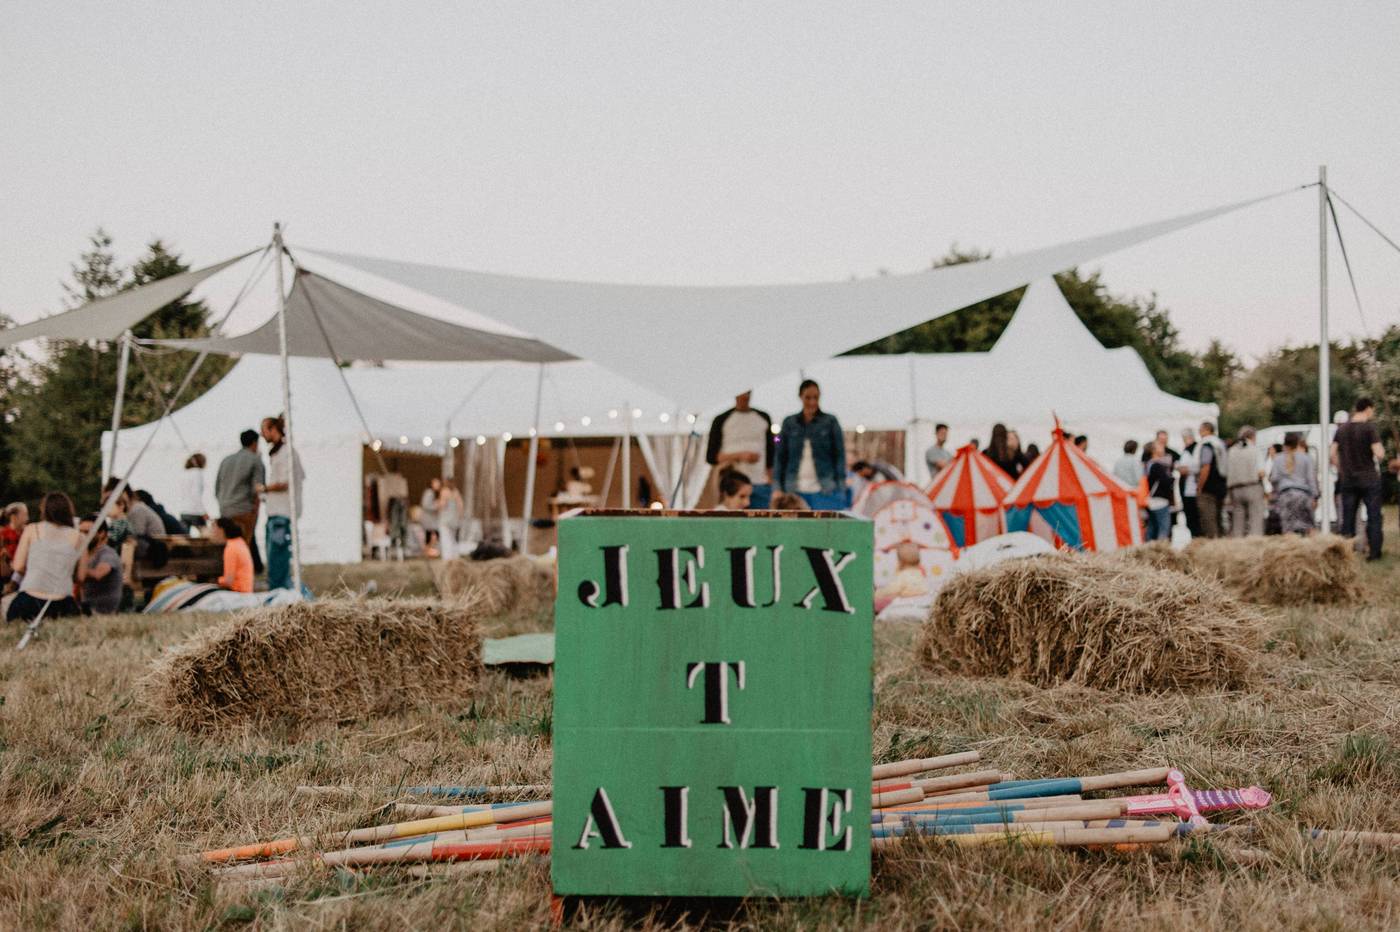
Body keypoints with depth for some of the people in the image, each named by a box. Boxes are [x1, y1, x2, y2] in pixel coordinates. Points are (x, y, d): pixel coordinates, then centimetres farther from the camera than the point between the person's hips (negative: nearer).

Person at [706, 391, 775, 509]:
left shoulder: (764, 418, 13)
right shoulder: (721, 420, 3)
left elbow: (770, 455, 17)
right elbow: (711, 457, -2)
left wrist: (770, 485, 10)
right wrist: (739, 456, -14)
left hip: (761, 486, 3)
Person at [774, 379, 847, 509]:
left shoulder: (830, 422, 4)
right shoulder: (789, 423, 10)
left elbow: (839, 456, 3)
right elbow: (780, 457, 11)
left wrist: (841, 488, -5)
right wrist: (777, 488, 3)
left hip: (824, 490, -2)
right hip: (795, 491, 2)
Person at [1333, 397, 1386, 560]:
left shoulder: (1342, 429, 5)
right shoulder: (1370, 427, -11)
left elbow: (1333, 454, 7)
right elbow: (1379, 454, -18)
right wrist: (1381, 449, 3)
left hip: (1347, 480, 5)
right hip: (1369, 479, -4)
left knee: (1348, 517, 8)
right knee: (1373, 517, 3)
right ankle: (1374, 551, 1)